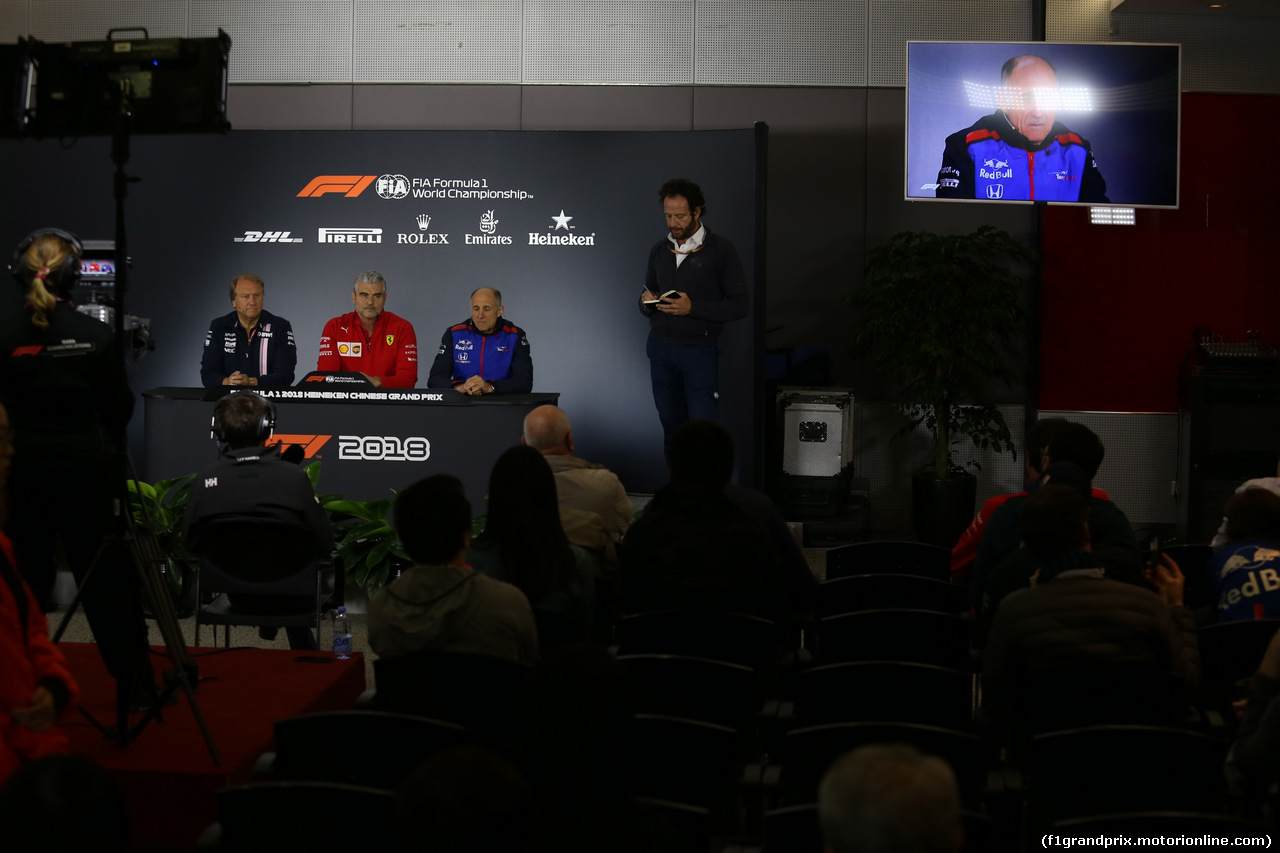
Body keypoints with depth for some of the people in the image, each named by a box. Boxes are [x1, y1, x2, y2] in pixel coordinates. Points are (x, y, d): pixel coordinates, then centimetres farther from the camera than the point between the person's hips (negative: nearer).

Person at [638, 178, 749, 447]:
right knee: (671, 424, 6)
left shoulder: (721, 250, -4)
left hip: (699, 351, -4)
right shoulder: (659, 250, 12)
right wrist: (647, 303, -5)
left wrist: (692, 307, -18)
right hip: (660, 348, 5)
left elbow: (739, 306, -7)